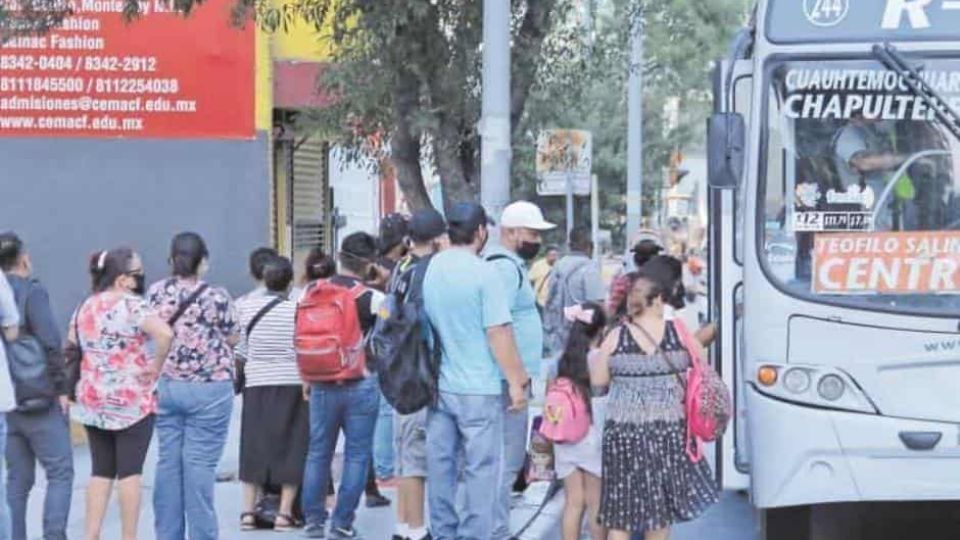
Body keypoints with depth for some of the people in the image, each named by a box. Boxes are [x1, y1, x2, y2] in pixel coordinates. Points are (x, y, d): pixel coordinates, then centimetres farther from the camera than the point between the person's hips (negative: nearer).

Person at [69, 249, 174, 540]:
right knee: (130, 472, 0)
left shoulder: (85, 308, 10)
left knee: (101, 471, 11)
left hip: (93, 401, 6)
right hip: (132, 400, -6)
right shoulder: (131, 305, -12)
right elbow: (165, 333, -28)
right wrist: (156, 366, -15)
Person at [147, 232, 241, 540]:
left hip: (166, 386, 4)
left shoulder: (156, 293, -1)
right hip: (209, 388, -4)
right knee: (199, 465, -1)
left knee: (168, 462, 10)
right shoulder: (216, 297, -13)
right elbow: (233, 339, -3)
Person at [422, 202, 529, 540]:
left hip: (438, 385, 6)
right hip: (478, 388, -6)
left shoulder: (429, 270, 4)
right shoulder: (483, 273, -14)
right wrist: (517, 381, -7)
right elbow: (499, 333, -15)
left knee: (440, 467, 11)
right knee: (480, 470, 2)